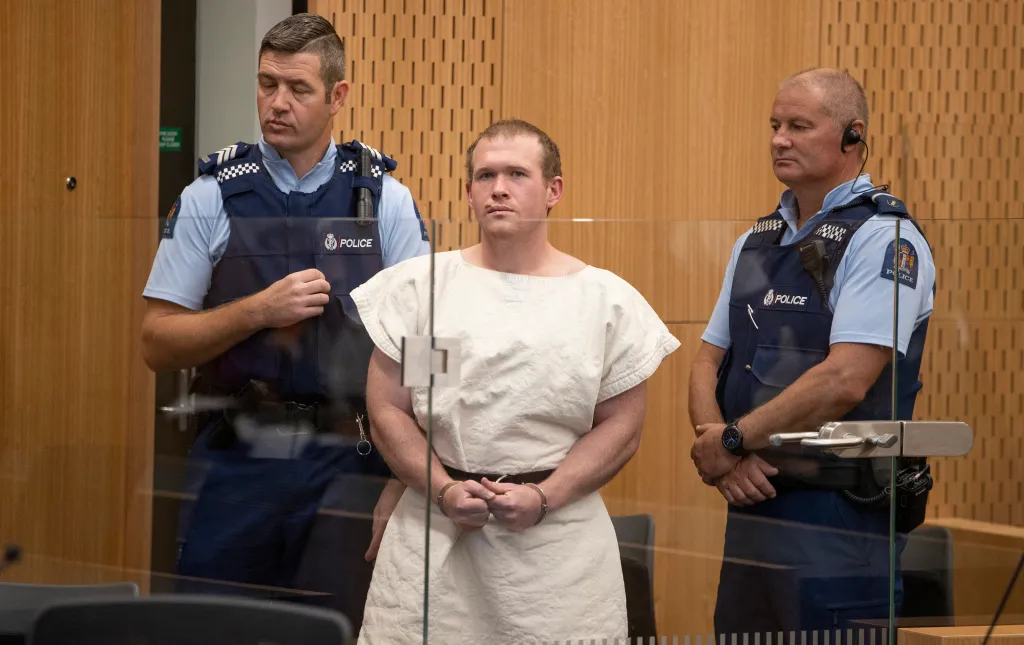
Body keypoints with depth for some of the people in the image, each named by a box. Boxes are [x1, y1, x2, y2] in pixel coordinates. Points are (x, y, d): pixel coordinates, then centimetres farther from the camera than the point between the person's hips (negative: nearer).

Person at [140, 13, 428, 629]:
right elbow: (159, 343, 0)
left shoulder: (385, 201, 2)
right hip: (236, 460, 0)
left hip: (347, 463, 0)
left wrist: (403, 482, -7)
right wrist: (258, 311, -15)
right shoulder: (212, 197, 2)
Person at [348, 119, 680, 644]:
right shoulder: (419, 285, 7)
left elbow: (620, 426, 3)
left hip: (558, 534, -1)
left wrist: (543, 498, -10)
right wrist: (443, 491, -10)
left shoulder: (607, 300, 5)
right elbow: (388, 411, 5)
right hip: (432, 533, 1)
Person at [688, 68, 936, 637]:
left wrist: (732, 440, -12)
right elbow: (709, 362, 14)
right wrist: (722, 455, -6)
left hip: (838, 519, -8)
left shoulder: (885, 240, -10)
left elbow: (846, 380, -20)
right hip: (751, 504, 8)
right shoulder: (757, 242, 16)